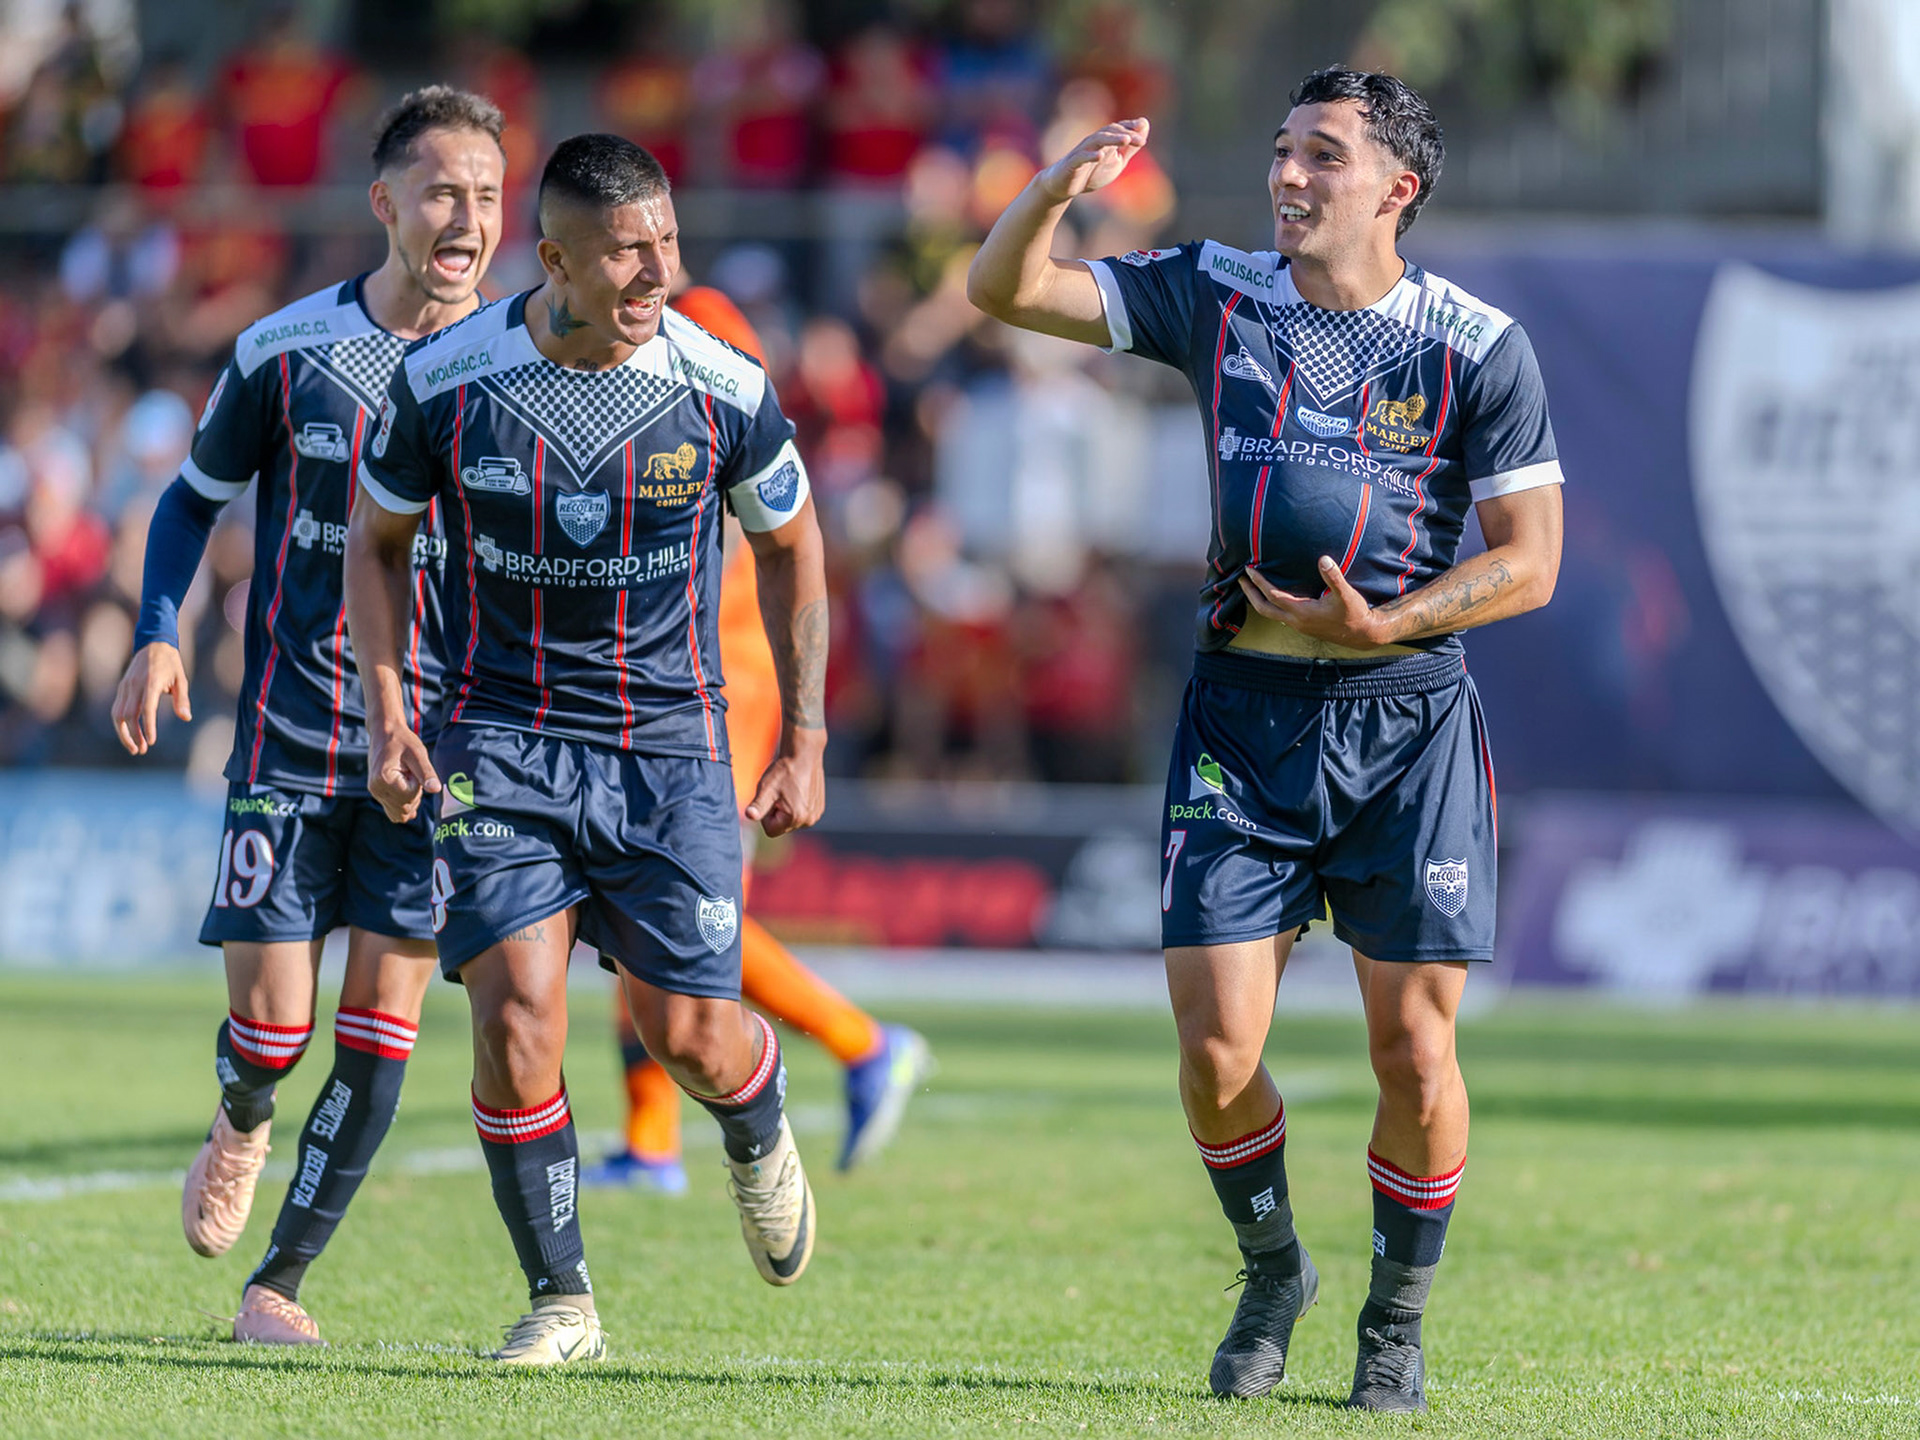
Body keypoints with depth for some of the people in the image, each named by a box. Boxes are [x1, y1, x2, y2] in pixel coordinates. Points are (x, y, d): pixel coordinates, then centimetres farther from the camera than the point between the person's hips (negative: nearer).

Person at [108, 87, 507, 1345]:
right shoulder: (287, 352, -4)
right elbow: (196, 494, 11)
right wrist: (159, 635, -4)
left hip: (443, 745, 1)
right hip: (292, 735, -1)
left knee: (382, 1026, -6)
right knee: (269, 1025, -5)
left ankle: (279, 1284, 6)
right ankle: (242, 1124, 32)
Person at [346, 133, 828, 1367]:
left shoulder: (722, 388, -9)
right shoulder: (444, 381, -9)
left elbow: (792, 546, 7)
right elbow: (378, 538, 8)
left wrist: (805, 740, 7)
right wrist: (386, 716, -2)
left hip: (671, 744, 0)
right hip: (501, 742, 0)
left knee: (689, 1032, -1)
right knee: (516, 1010, -13)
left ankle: (762, 1134, 37)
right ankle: (562, 1303, 2)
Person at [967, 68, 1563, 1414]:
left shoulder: (1480, 348, -3)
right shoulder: (1216, 295, 5)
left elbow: (1529, 560, -4)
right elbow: (1004, 289, 4)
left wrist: (1382, 625, -18)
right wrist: (1057, 190, -16)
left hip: (1407, 712, -2)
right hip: (1243, 712, 2)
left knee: (1413, 1049, -2)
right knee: (1216, 1046, -4)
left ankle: (1398, 1316, 19)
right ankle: (1273, 1271, 23)